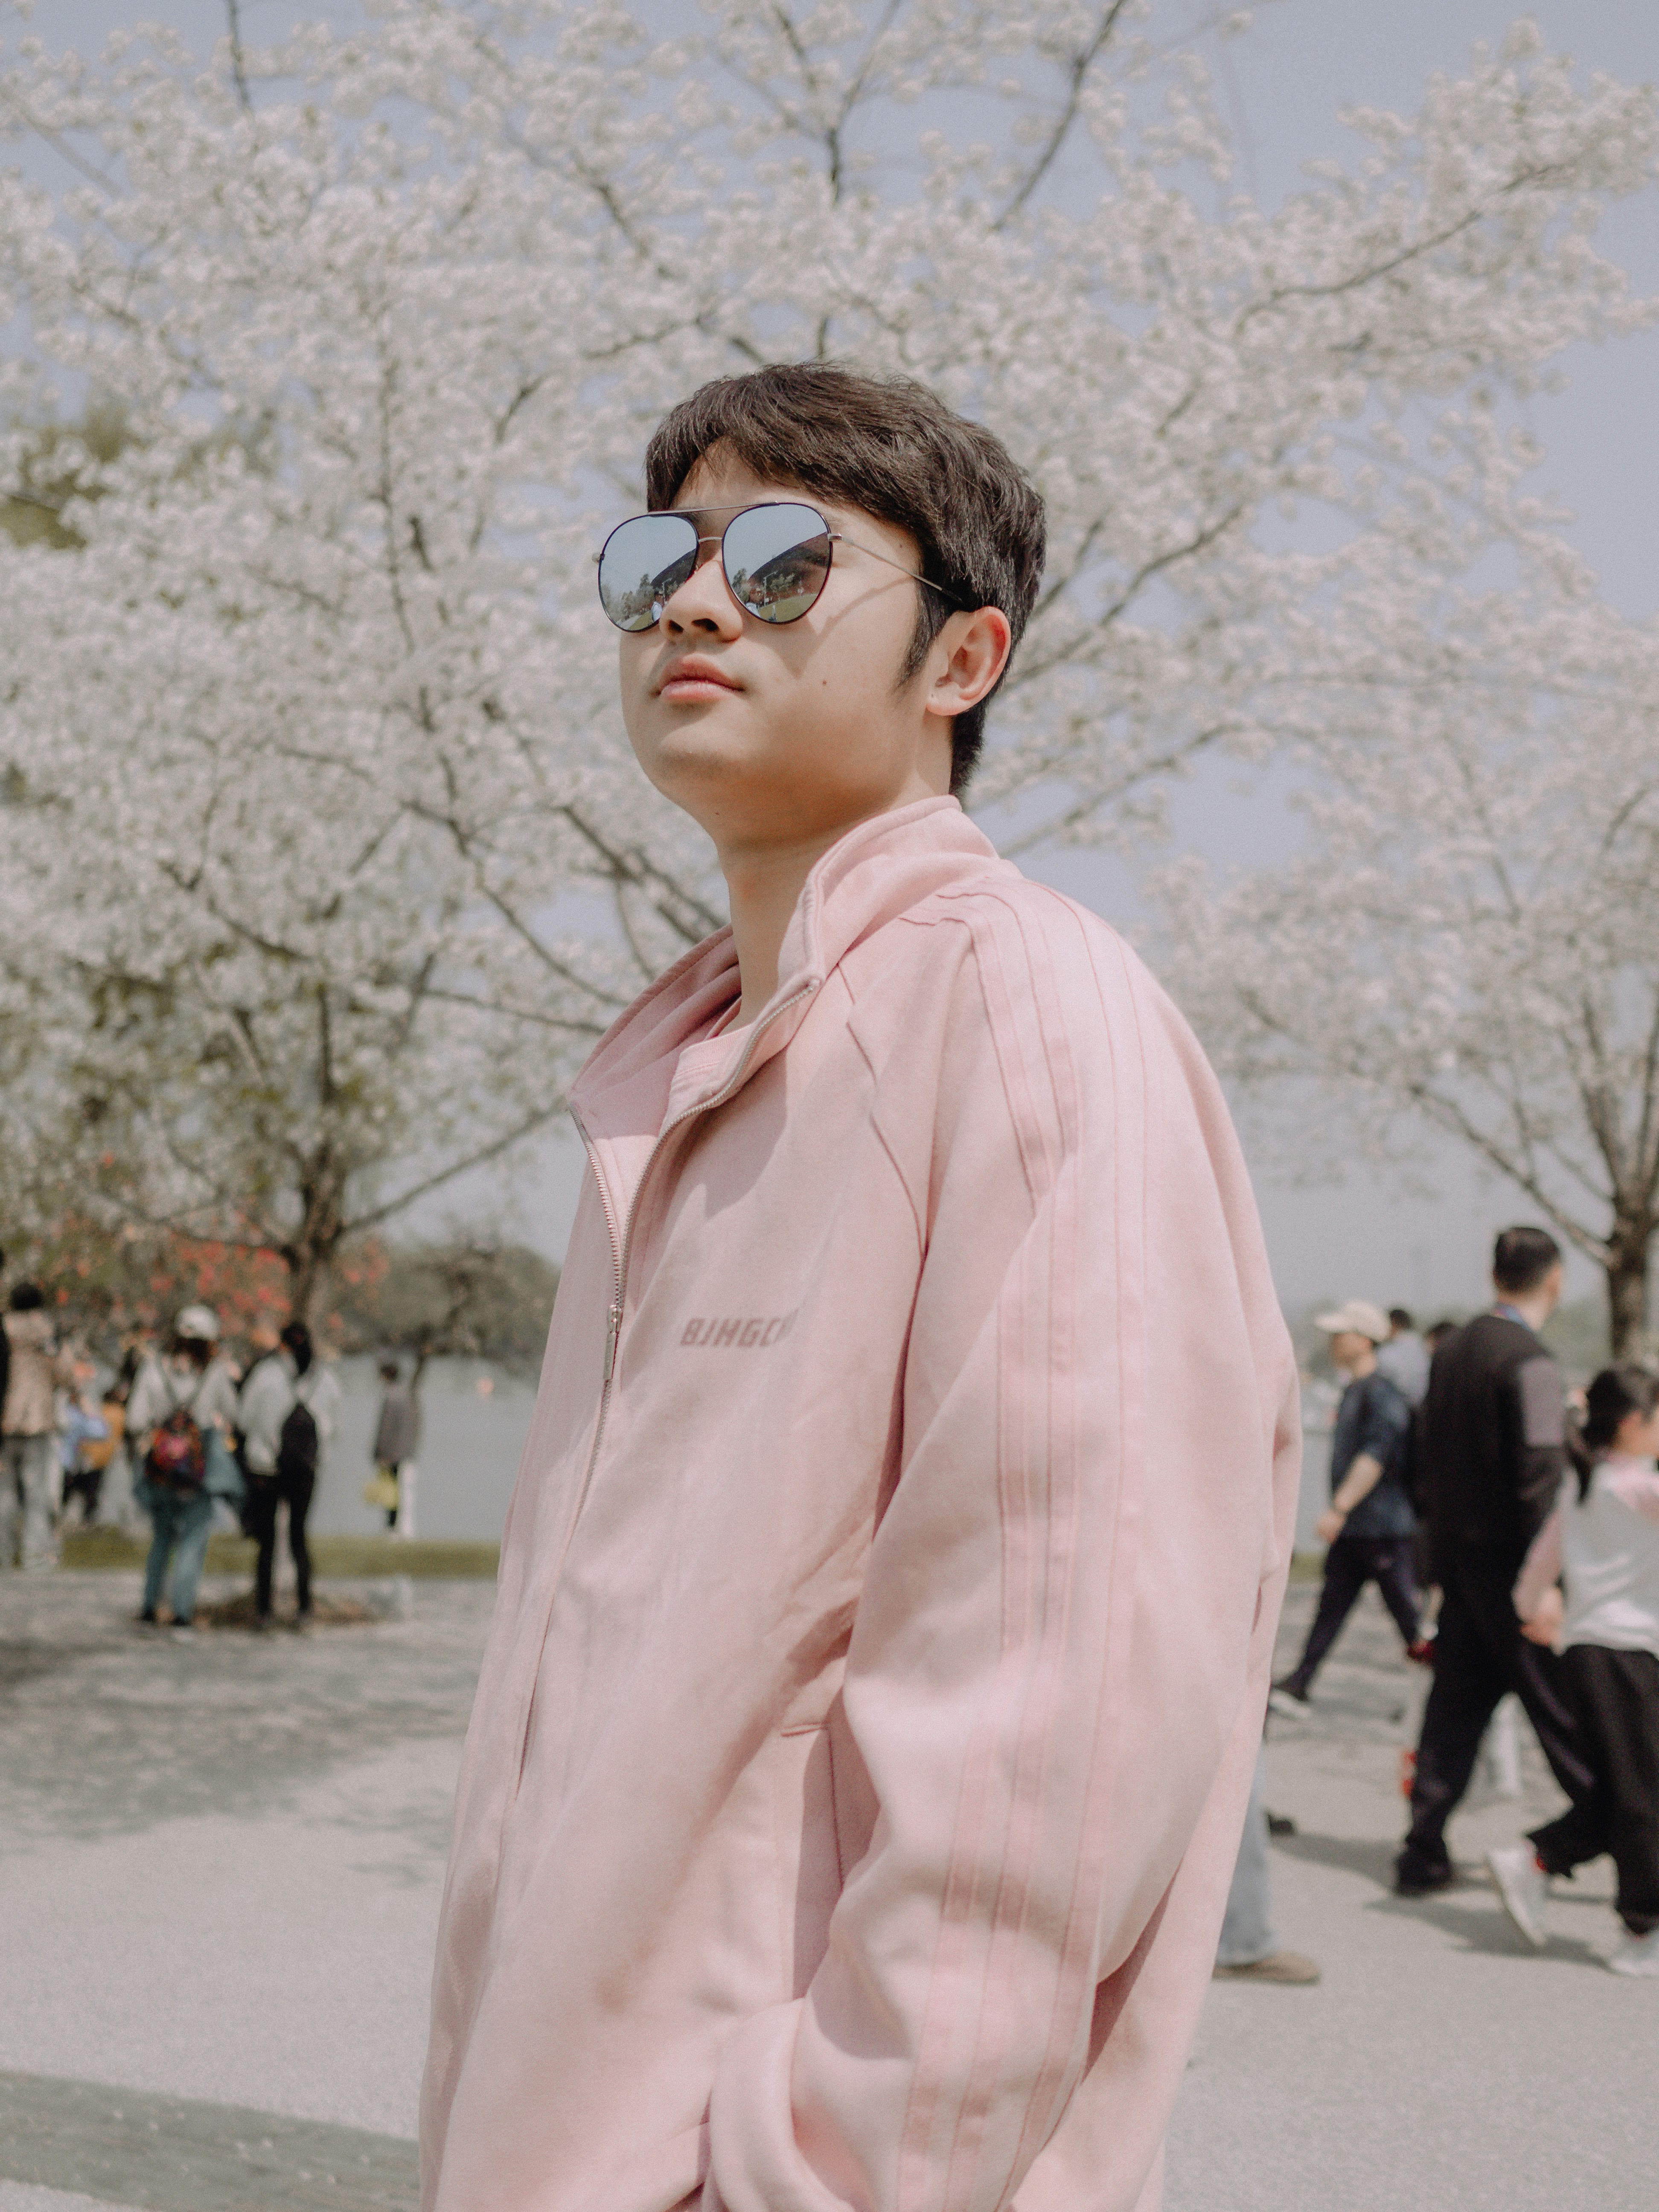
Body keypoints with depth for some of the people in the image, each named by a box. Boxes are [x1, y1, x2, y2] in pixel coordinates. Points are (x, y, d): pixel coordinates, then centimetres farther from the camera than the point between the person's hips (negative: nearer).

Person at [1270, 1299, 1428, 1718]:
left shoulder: (1383, 1393, -16)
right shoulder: (1354, 1390, 16)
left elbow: (1374, 1458, -24)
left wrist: (1339, 1508, -27)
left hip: (1384, 1527, -9)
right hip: (1352, 1527, 9)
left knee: (1406, 1606, -1)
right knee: (1332, 1605, 6)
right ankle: (1296, 1688, 4)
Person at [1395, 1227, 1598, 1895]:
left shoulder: (1451, 1351, 9)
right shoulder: (1530, 1362, -16)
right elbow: (1539, 1477, -20)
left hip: (1456, 1556, 7)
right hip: (1507, 1560, -7)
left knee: (1455, 1705, 10)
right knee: (1561, 1708, 2)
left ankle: (1423, 1854, 10)